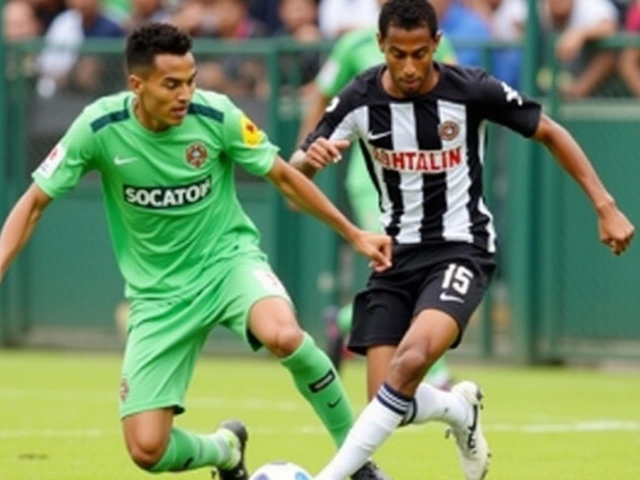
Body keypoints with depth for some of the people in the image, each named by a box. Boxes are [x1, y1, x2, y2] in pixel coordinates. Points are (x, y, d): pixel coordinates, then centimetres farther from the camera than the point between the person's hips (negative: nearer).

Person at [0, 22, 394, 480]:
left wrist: (353, 233, 5)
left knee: (283, 335, -37)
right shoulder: (99, 128, -15)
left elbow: (283, 177, 1)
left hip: (229, 259, -1)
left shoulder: (216, 116, -15)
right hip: (159, 292, 1)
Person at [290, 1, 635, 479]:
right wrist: (311, 158, -29)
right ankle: (460, 410, 31)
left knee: (412, 359, -31)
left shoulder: (472, 91, -15)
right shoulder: (360, 100, -9)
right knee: (391, 403, -5)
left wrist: (605, 206, -5)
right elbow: (294, 172, -4)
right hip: (396, 255, 4)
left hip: (461, 249, -3)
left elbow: (550, 132, -1)